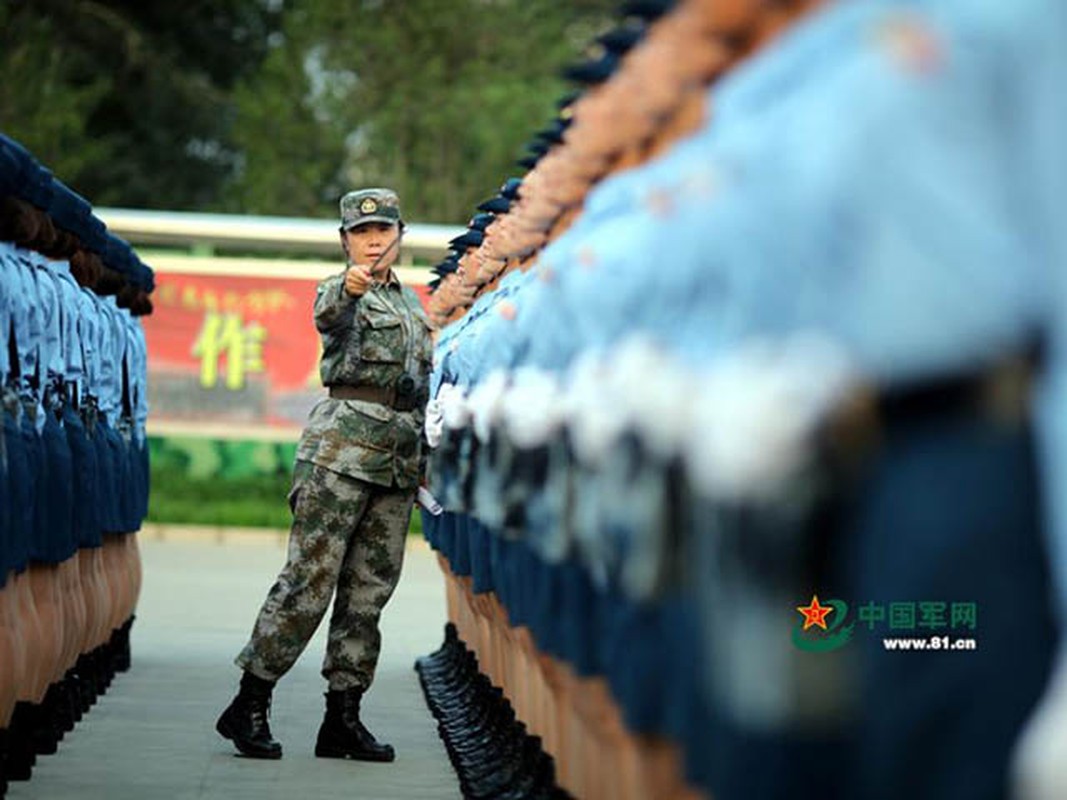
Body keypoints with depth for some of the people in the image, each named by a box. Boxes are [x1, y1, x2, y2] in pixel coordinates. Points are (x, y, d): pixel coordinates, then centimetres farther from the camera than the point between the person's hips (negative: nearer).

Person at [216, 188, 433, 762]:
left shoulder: (412, 304, 21)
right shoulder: (341, 291, 0)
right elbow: (327, 315, -25)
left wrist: (423, 457, 21)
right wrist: (350, 287, -48)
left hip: (399, 457, 7)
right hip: (343, 447, -7)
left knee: (369, 591, 5)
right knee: (309, 580, -10)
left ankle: (343, 718, 9)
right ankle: (249, 705, -4)